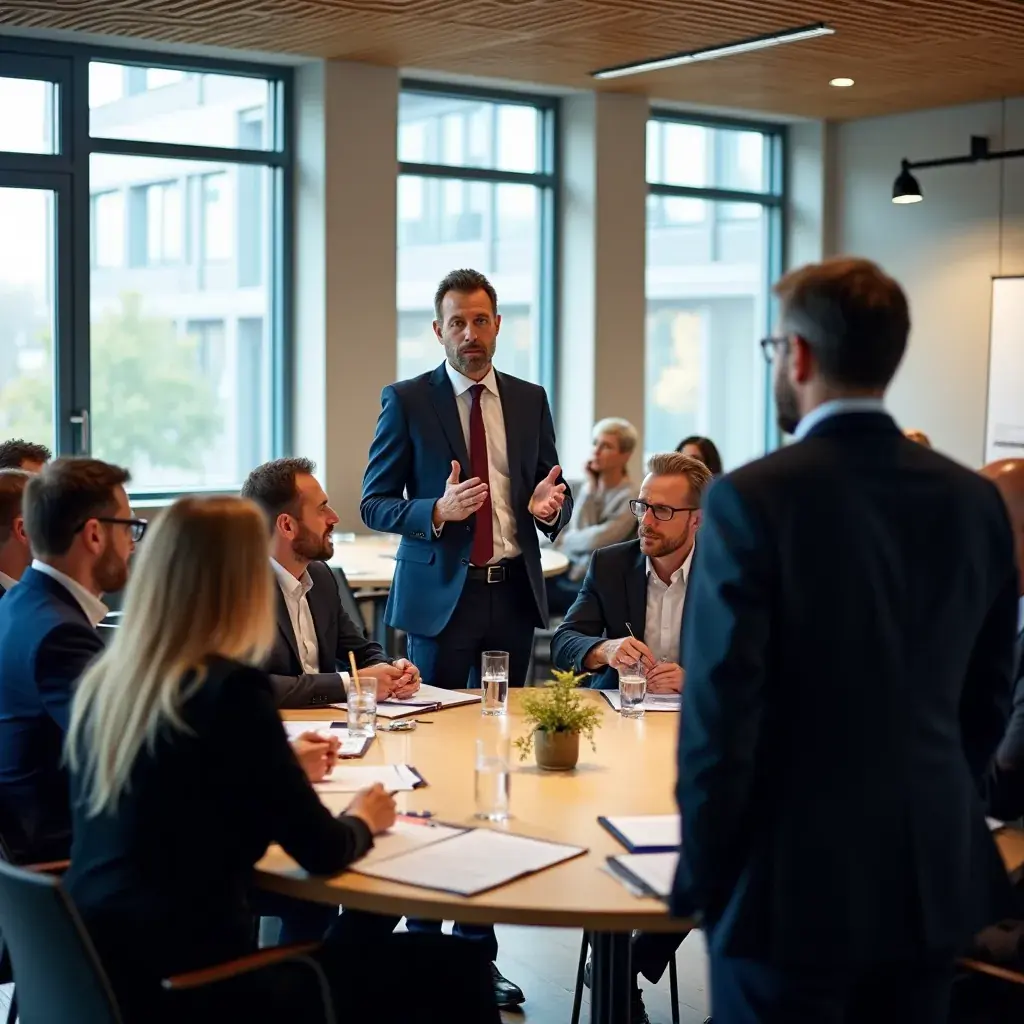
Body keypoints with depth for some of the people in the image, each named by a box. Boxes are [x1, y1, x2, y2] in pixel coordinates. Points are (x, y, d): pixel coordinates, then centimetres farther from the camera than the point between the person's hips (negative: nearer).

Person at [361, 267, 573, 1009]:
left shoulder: (530, 400, 10)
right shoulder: (407, 401, 0)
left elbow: (554, 501, 13)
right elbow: (375, 503, -1)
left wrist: (552, 507, -10)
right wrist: (438, 510, -19)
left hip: (513, 593, 3)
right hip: (440, 595, -3)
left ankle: (480, 944, 12)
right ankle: (424, 934, 9)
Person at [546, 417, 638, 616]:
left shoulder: (628, 498, -9)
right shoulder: (589, 486, 9)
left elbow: (597, 540, -18)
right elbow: (578, 529, -4)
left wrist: (567, 539, 0)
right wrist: (590, 488, -7)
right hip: (568, 568, 6)